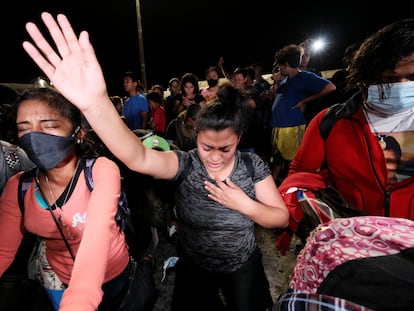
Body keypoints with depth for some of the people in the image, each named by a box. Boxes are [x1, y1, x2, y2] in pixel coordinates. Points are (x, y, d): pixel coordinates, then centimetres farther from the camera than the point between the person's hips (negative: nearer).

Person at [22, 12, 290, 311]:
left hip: (243, 266, 2)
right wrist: (95, 103, -58)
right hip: (194, 266, 0)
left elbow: (282, 218, -14)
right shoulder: (185, 163, -24)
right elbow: (138, 158, -44)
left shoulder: (252, 165, -19)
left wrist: (244, 205, -32)